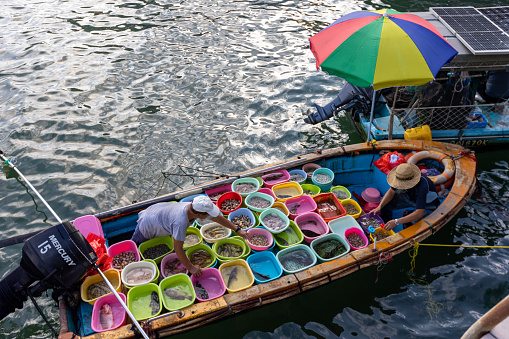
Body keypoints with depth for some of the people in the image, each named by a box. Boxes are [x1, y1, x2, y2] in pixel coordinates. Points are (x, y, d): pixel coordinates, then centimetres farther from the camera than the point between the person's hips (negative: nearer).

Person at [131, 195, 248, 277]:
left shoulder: (195, 207, -25)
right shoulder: (181, 222, -47)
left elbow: (218, 217, -11)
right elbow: (178, 249, -39)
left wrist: (238, 230, -8)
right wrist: (191, 268, -32)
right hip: (147, 226, -6)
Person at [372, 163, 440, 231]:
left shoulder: (422, 186, -42)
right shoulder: (403, 176, -24)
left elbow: (419, 213, -44)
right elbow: (391, 192, -9)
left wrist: (396, 222, -47)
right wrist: (379, 207, -21)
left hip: (427, 205, -5)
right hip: (411, 197, 6)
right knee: (385, 203, -11)